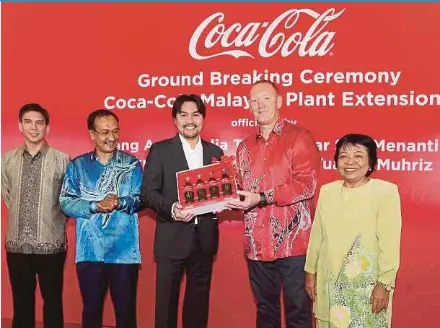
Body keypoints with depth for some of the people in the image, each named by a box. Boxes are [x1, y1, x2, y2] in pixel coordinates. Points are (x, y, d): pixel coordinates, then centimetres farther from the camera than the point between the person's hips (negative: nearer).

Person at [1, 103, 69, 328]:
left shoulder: (62, 160, -7)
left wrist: (54, 219, 4)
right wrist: (22, 215, 11)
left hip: (51, 243, -2)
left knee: (53, 301, 10)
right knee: (21, 302, 14)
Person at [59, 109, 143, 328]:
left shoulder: (132, 164, 4)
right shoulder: (78, 165, 6)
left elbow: (141, 200, -1)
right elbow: (66, 202, -1)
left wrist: (119, 202, -20)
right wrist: (95, 206, -15)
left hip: (124, 250, -1)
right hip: (89, 251, 1)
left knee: (126, 310, 7)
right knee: (91, 309, 13)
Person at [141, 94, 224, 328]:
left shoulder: (215, 152, 10)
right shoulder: (160, 150, -1)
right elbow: (148, 192, -6)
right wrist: (171, 208, -23)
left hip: (205, 238, 3)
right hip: (172, 238, -3)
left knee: (199, 298, 14)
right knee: (166, 299, 4)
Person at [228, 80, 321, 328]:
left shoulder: (299, 138, -4)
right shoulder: (246, 147, 14)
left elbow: (306, 184, -15)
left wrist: (262, 198, -18)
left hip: (293, 242, -5)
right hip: (257, 244, 5)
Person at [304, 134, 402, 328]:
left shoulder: (385, 191, -10)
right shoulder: (327, 190, 5)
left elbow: (390, 243, -11)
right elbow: (316, 235, 11)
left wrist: (385, 284, -14)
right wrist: (310, 271, 12)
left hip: (367, 283, -4)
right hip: (329, 281, 4)